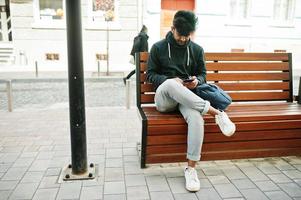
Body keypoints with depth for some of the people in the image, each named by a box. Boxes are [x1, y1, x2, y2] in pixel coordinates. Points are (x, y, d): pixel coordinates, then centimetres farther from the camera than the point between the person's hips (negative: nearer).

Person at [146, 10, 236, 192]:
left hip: (188, 97, 2)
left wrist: (197, 81, -10)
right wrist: (170, 80, -16)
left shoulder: (197, 50, 11)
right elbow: (151, 75, 4)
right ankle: (217, 112, -35)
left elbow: (202, 74, 16)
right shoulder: (158, 47, 5)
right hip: (164, 98, -1)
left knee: (196, 118, -35)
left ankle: (191, 168, -25)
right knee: (170, 84, -40)